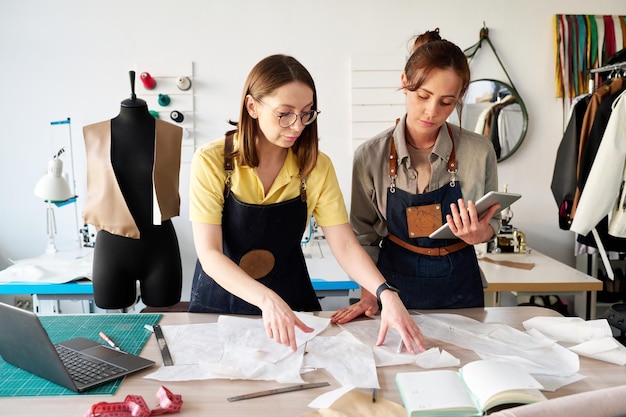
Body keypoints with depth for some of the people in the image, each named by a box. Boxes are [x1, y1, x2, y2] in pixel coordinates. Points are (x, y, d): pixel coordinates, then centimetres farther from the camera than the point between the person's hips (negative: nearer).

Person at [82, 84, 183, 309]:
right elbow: (96, 190, 8)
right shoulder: (95, 134, 0)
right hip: (112, 244, 1)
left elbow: (170, 186, 7)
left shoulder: (170, 133, -2)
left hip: (158, 242, 0)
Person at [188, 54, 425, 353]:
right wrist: (266, 299, -35)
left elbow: (344, 245, -10)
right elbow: (209, 254, -19)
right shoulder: (211, 161, -14)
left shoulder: (316, 167, -6)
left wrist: (386, 294, -28)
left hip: (291, 302, 1)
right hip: (219, 304, -1)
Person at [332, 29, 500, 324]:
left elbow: (491, 223, 2)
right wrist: (368, 295, -10)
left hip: (459, 288, 1)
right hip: (395, 284, 0)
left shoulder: (479, 151, -12)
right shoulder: (370, 156, -12)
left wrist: (479, 233, -21)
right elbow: (364, 235, -2)